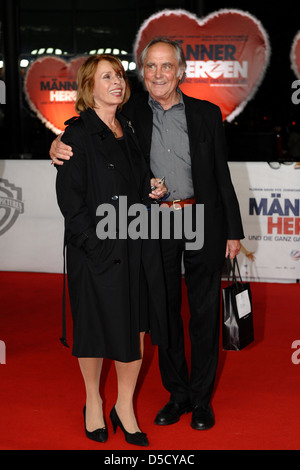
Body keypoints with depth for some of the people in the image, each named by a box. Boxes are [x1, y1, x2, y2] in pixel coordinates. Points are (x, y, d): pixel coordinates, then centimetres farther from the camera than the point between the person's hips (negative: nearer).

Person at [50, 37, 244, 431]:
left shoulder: (207, 114, 4)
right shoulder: (131, 113, 3)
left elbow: (222, 175, 5)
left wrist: (233, 230, 4)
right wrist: (59, 145, -18)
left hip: (201, 222, 0)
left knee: (204, 312, 6)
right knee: (165, 311, 10)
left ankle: (201, 397, 22)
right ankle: (177, 394, 27)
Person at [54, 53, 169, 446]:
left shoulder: (129, 130, 13)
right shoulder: (78, 133, -7)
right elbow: (69, 197, -12)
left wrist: (153, 189, 4)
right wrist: (97, 244, -17)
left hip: (137, 246, 6)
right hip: (96, 248, -6)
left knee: (136, 328, 6)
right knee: (96, 326, 7)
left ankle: (125, 405, 21)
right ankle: (93, 401, 27)